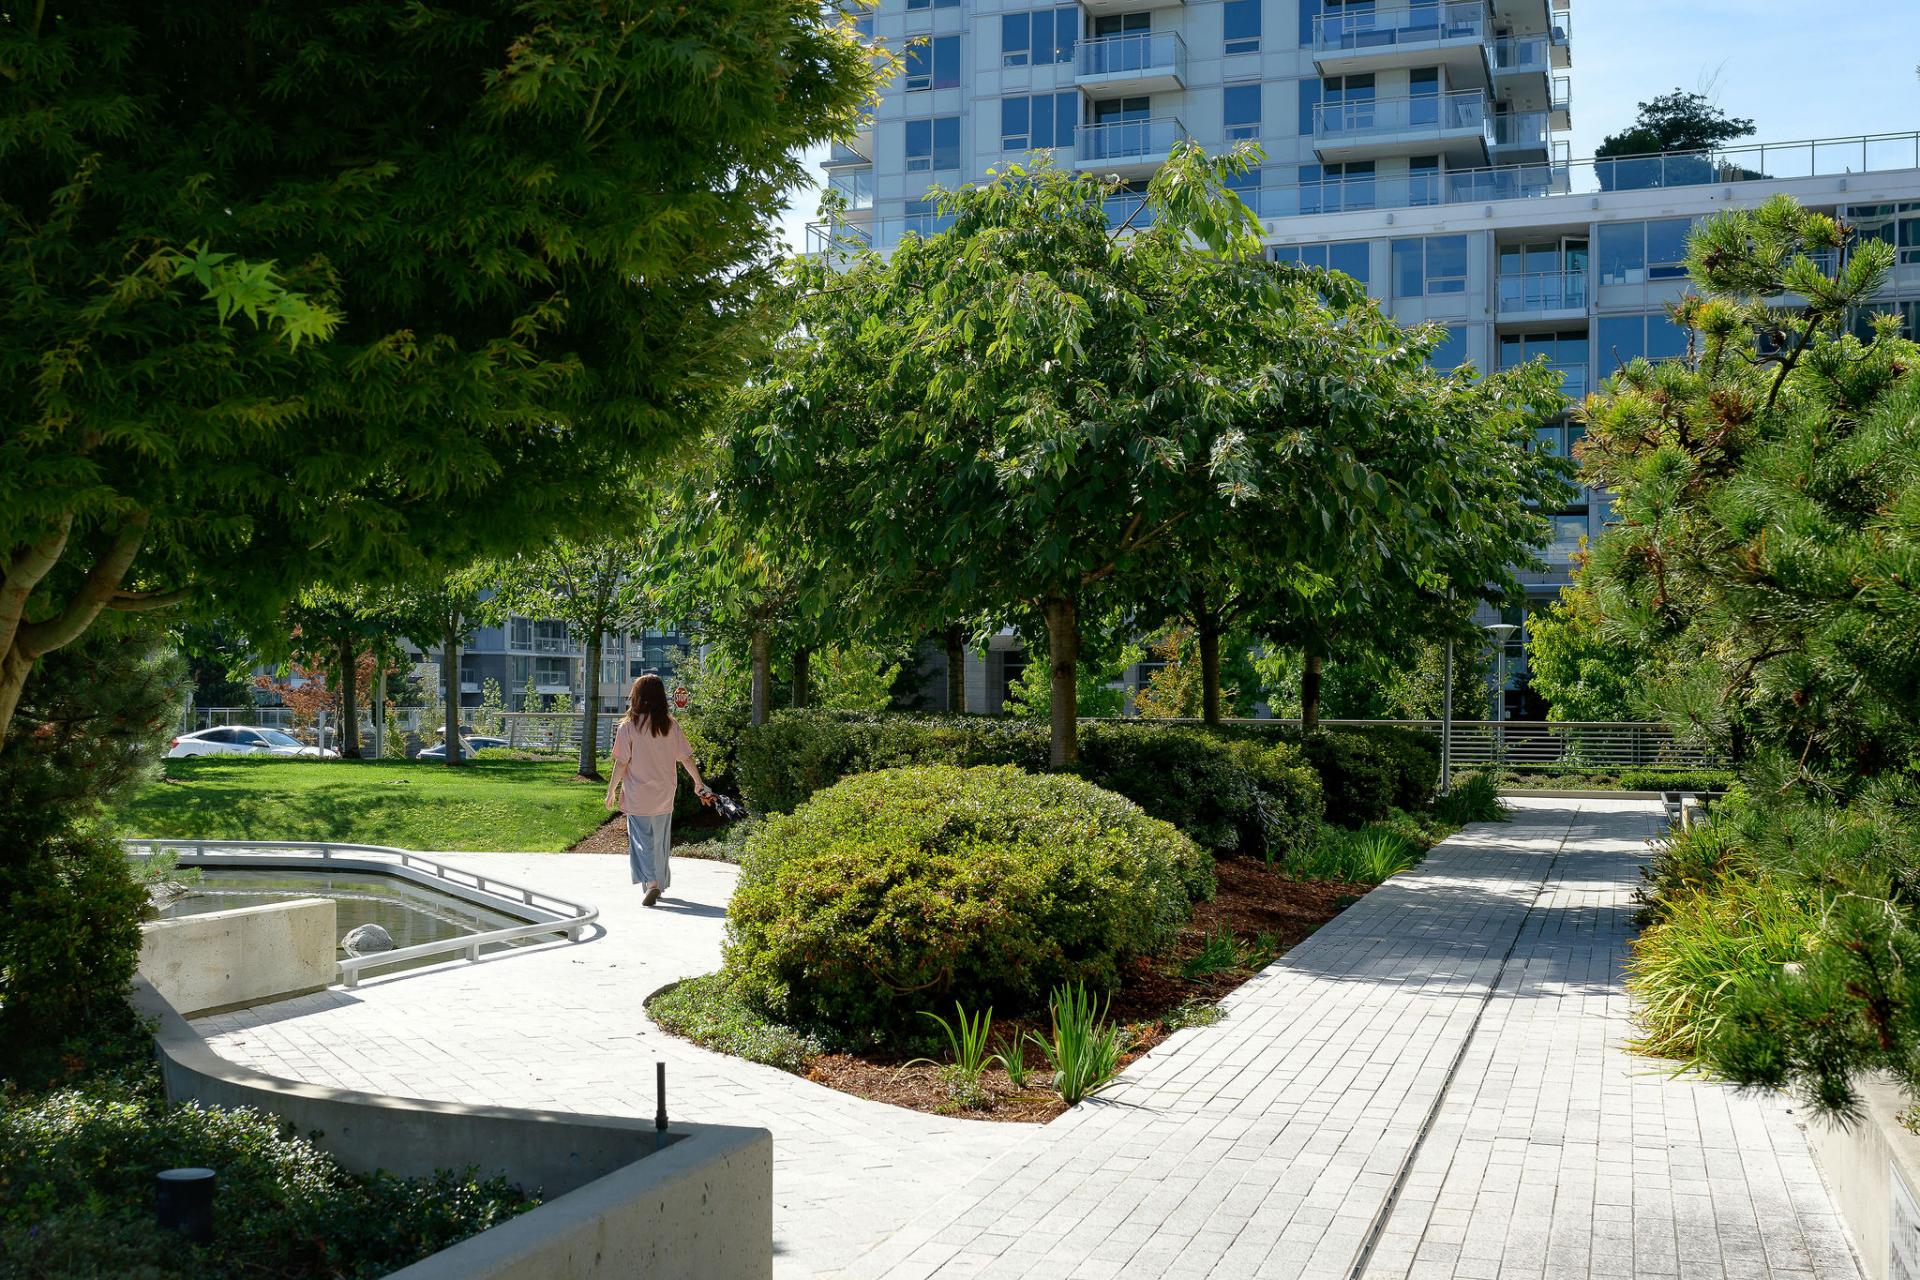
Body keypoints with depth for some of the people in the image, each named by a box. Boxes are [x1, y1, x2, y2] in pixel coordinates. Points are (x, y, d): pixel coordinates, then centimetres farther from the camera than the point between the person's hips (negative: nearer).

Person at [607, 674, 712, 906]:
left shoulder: (629, 726, -10)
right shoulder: (670, 725, -1)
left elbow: (621, 763, -10)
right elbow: (686, 758, 1)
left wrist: (611, 791, 1)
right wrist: (700, 784, 12)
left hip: (638, 796, -3)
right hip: (664, 796, 3)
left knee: (642, 840, -1)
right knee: (660, 841, 17)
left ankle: (651, 883, -19)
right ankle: (660, 883, 29)